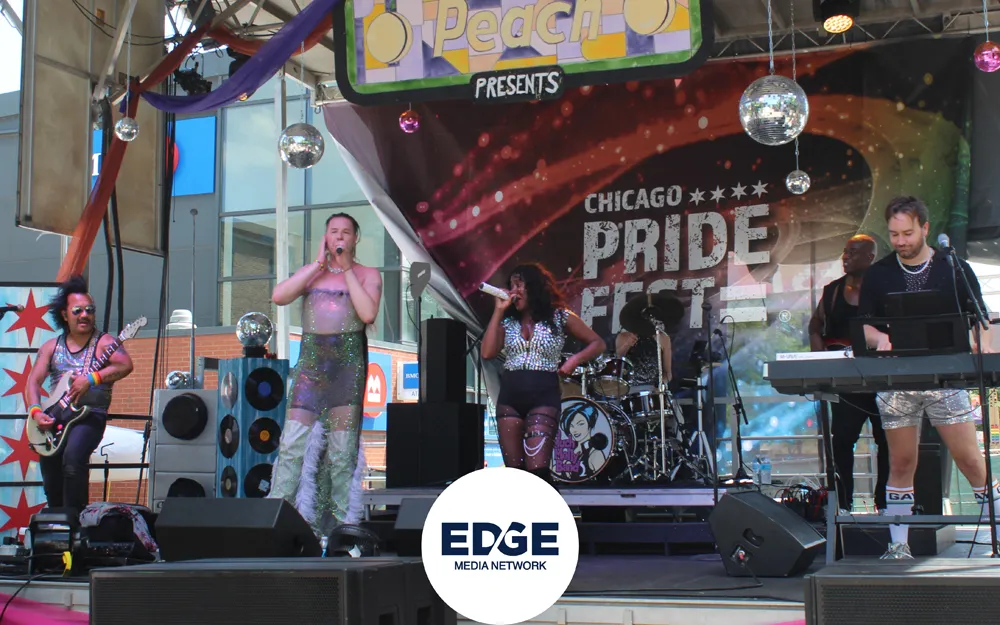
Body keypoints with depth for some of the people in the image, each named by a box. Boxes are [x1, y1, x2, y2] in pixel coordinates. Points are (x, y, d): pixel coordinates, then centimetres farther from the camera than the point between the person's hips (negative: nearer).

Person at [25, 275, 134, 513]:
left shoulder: (104, 342, -1)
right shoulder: (51, 347, 14)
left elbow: (126, 365, -19)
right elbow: (33, 381, 9)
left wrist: (91, 379, -28)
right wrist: (36, 412, -9)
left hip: (91, 415, -4)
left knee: (73, 456, -31)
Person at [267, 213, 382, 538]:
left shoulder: (368, 274, 10)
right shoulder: (311, 272, 17)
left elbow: (368, 314, -9)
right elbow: (279, 296, -2)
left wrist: (347, 269, -5)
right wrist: (318, 263, 0)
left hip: (349, 360, -2)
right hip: (311, 359, 2)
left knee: (343, 446, -2)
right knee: (293, 440, -9)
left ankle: (342, 521, 3)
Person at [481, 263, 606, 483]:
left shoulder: (559, 317, 3)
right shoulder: (508, 321, 12)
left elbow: (597, 343, 8)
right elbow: (487, 353, -2)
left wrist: (575, 359, -10)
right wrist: (498, 311, 0)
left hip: (544, 396, -4)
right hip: (509, 397, 4)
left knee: (537, 469, -17)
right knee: (514, 471, 5)